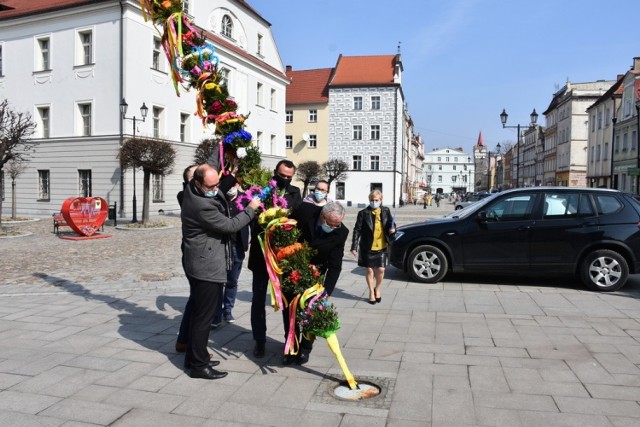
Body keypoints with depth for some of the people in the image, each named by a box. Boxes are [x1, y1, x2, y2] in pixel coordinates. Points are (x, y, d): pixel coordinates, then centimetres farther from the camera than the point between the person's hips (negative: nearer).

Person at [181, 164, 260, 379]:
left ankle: (193, 357, 29)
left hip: (199, 263, 10)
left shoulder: (191, 191, 3)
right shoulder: (201, 205, -25)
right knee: (204, 316, -1)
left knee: (198, 312, 18)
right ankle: (198, 365, 9)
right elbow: (229, 225, -17)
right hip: (206, 266, -10)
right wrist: (250, 208, -6)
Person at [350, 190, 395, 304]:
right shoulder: (363, 213, -7)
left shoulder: (386, 211, 1)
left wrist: (392, 229, -10)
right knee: (370, 270, 8)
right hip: (368, 247, -2)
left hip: (382, 247, 2)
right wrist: (354, 247, -10)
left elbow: (391, 224, 15)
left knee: (381, 270, 4)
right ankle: (371, 293, 26)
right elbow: (357, 230, -6)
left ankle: (378, 289, 31)